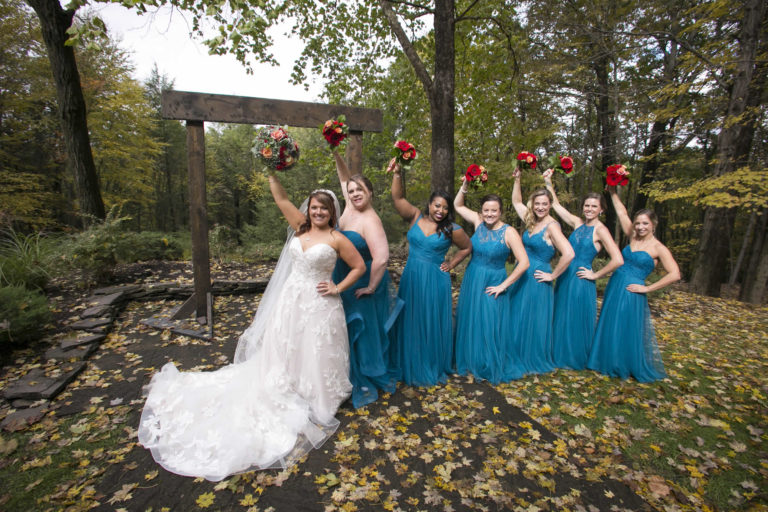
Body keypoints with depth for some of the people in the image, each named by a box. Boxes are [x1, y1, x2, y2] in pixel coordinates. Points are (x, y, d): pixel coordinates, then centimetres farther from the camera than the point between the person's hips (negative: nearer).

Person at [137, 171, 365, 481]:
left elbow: (359, 266, -3)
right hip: (290, 301, 5)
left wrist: (338, 288, -7)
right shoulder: (301, 227, 5)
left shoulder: (336, 239, -8)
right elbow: (280, 197, 3)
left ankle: (316, 402, 29)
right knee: (282, 353, 15)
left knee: (315, 357, 8)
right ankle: (288, 396, 35)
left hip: (318, 306, -4)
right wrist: (272, 170, -4)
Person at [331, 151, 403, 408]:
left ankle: (367, 382, 26)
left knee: (363, 332, 7)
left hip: (361, 285, -8)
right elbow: (345, 178, 12)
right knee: (348, 331, 19)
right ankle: (351, 376, 38)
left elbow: (382, 258, -33)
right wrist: (336, 154, 0)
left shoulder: (370, 220, -23)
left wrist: (371, 288, -24)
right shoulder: (350, 209, 0)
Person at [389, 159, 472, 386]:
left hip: (435, 281, -2)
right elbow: (398, 198, -10)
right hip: (411, 278, 2)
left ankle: (433, 368, 30)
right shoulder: (415, 218, 0)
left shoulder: (452, 230, -3)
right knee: (410, 323, 11)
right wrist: (397, 173, -22)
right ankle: (411, 366, 30)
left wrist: (450, 265, 3)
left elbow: (467, 248, 12)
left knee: (432, 324, 10)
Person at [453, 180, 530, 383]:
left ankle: (492, 369, 27)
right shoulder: (479, 222, -1)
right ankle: (471, 363, 34)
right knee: (469, 324, 14)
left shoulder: (509, 232, -14)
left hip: (491, 285, -5)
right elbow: (458, 206, 12)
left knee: (489, 326, 4)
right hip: (471, 281, 5)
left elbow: (524, 263, -17)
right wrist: (464, 186, -5)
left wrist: (503, 286, -15)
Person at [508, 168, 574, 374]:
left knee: (533, 321, 5)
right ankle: (519, 357, 32)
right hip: (522, 277, 8)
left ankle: (535, 362, 25)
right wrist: (517, 180, 8)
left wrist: (552, 276, -18)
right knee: (517, 319, 15)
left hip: (537, 280, -7)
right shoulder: (531, 221, 6)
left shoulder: (551, 226, -15)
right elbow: (516, 202, 19)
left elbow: (568, 254, -27)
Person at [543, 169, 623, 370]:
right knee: (561, 319, 15)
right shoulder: (578, 224, 7)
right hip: (565, 277, 6)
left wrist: (595, 275, -11)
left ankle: (577, 360, 26)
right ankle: (560, 355, 32)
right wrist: (548, 182, 3)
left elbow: (617, 260, -19)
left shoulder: (600, 230, -10)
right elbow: (556, 205, 10)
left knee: (577, 320, 7)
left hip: (581, 280, -6)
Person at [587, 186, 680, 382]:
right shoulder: (633, 238, 7)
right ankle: (613, 364, 31)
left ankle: (636, 369, 24)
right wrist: (613, 193, 9)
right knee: (610, 328, 14)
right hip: (614, 288, 6)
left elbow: (674, 275, -14)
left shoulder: (658, 249, -7)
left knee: (630, 332, 4)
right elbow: (622, 212, 11)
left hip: (632, 293, -6)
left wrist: (647, 288, -13)